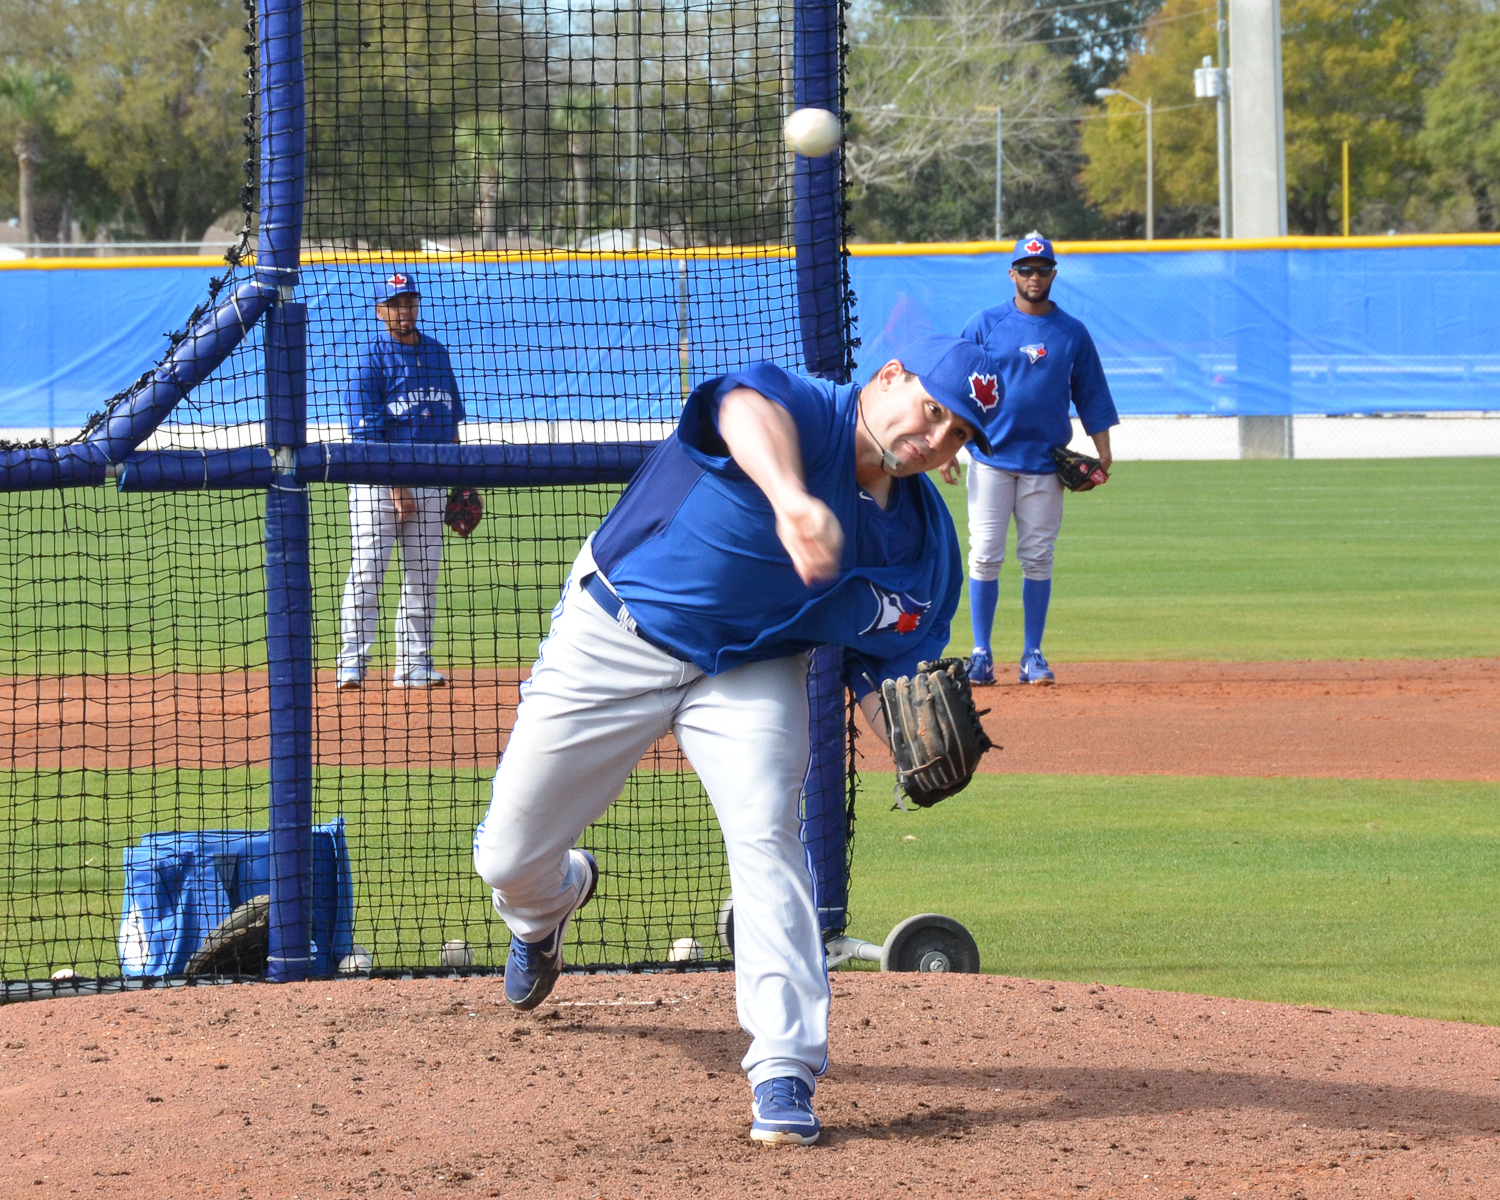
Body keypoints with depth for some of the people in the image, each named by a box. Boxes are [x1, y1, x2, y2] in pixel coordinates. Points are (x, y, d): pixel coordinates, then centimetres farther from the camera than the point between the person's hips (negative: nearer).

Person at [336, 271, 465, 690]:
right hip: (378, 479, -6)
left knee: (423, 575, 6)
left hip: (430, 479, 6)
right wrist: (396, 487, -17)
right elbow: (366, 432, -12)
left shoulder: (437, 353, 12)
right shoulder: (373, 358, -7)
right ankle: (352, 665, -6)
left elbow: (452, 421, 18)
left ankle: (414, 666, 12)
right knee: (367, 572, -9)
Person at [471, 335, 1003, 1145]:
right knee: (508, 857, 5)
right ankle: (546, 902, 45)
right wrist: (791, 497, -75)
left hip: (752, 671, 3)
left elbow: (885, 668, -1)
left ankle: (786, 1070, -20)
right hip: (613, 643, -3)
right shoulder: (801, 414, -26)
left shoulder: (925, 543, -8)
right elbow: (749, 410, -52)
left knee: (765, 832, -24)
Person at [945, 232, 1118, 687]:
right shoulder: (985, 325, 4)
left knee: (1038, 559, 2)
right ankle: (981, 654, 0)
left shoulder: (1073, 333, 8)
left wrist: (1103, 451, 3)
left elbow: (1091, 394, 11)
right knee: (984, 556, -4)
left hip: (1045, 463, 1)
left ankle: (1033, 656, 8)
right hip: (991, 457, -1)